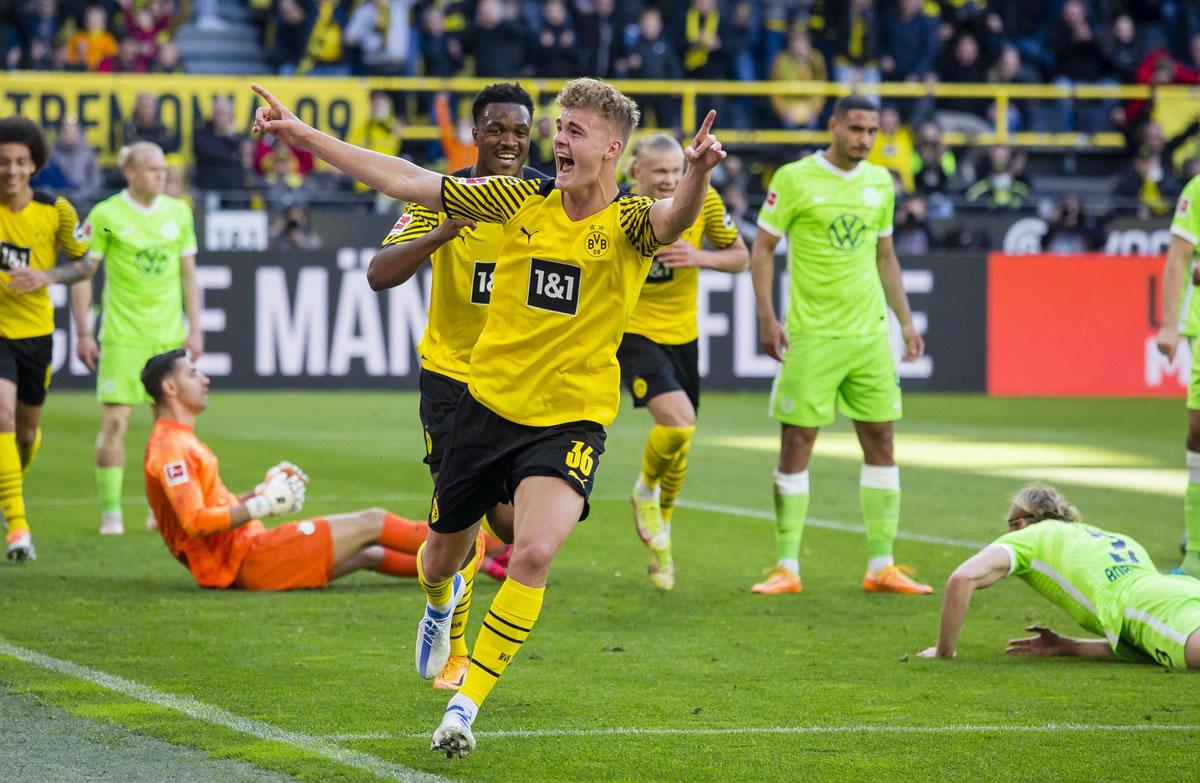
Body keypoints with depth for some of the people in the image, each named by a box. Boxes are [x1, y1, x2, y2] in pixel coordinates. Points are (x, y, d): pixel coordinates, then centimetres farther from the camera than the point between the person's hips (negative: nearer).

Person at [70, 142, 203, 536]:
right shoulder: (106, 215, -4)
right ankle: (110, 511, -2)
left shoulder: (178, 212, 7)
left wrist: (194, 328, 8)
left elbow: (188, 274, 13)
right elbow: (82, 274, 0)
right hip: (122, 336, -3)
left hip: (170, 336, 3)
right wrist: (83, 333, -4)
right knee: (114, 422, -8)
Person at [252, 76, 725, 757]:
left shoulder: (628, 220, -9)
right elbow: (405, 181, 3)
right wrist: (304, 136, 2)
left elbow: (675, 218, -34)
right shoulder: (523, 200, 0)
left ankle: (466, 704, -11)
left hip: (572, 422, -4)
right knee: (443, 554, 16)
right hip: (489, 407, 4)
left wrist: (697, 176, -56)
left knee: (534, 553, -25)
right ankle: (442, 602, 56)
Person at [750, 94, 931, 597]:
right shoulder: (795, 179, -5)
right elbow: (763, 248, -2)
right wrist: (767, 317, -10)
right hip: (811, 334, -5)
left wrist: (906, 321, 15)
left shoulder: (880, 182, 10)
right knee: (796, 446, -3)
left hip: (870, 332, 5)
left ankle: (881, 566, 10)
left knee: (881, 442, 4)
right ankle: (787, 569, 2)